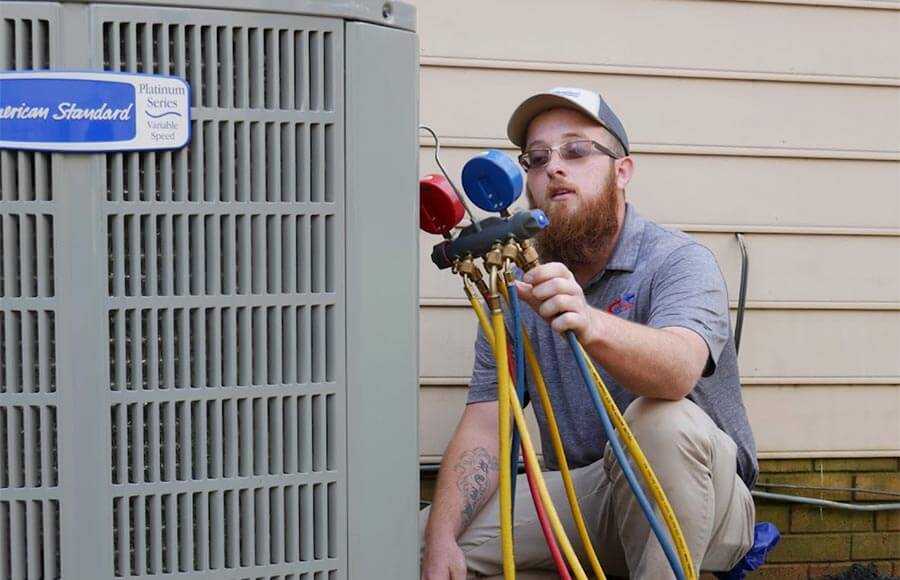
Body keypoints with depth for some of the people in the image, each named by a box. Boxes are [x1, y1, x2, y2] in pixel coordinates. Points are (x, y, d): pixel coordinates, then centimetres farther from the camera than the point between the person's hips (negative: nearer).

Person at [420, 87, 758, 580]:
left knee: (662, 420, -35)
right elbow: (485, 425, -5)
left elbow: (678, 370, -36)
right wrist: (442, 538, -20)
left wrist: (591, 325, -57)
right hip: (582, 498, 5)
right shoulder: (519, 284, 1)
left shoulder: (678, 261, -14)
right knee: (423, 539, -11)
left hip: (701, 506, -4)